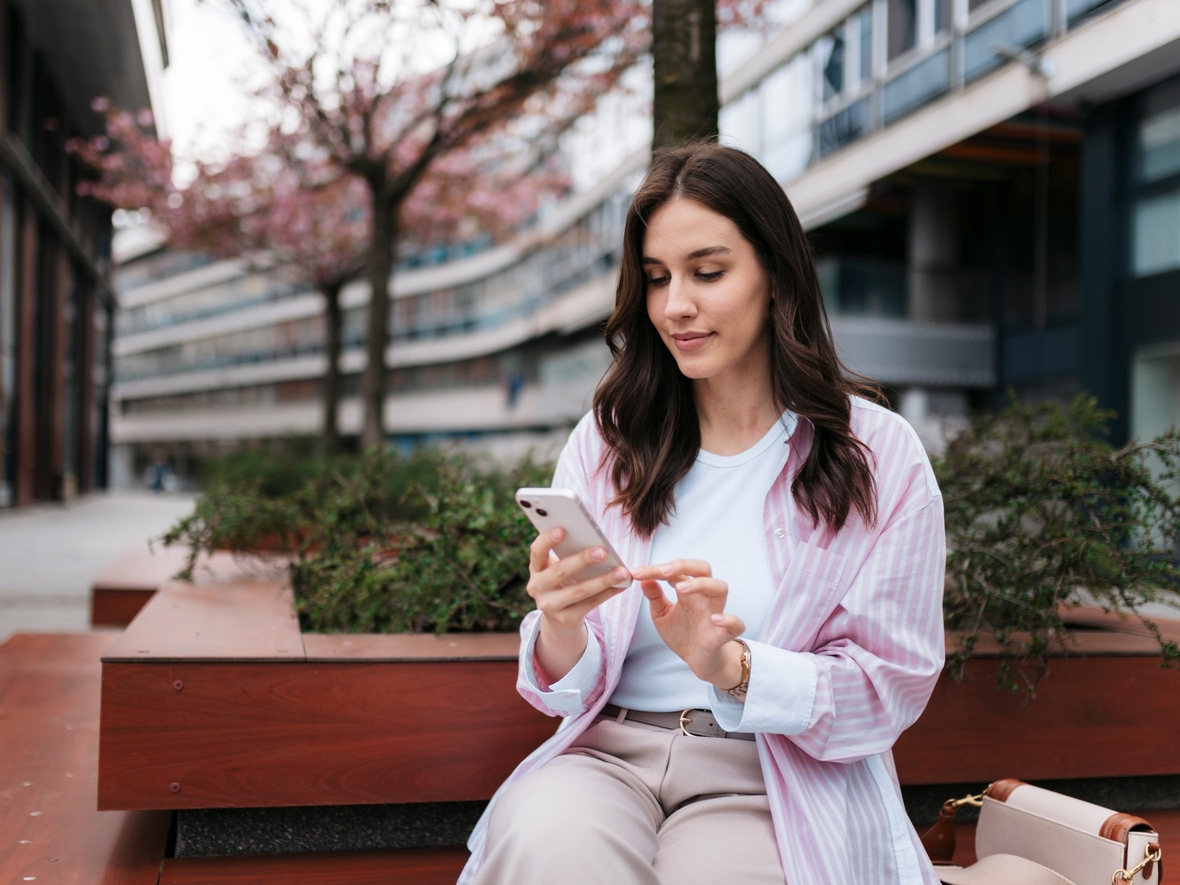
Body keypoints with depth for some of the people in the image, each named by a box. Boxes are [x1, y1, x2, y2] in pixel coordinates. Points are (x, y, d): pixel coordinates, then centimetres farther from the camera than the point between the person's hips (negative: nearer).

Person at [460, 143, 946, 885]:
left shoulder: (881, 457, 0)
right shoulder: (604, 446, 7)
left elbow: (891, 690, -1)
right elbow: (570, 691, 6)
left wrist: (731, 668, -19)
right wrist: (562, 631, -18)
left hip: (775, 781, -1)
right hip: (608, 752, 2)